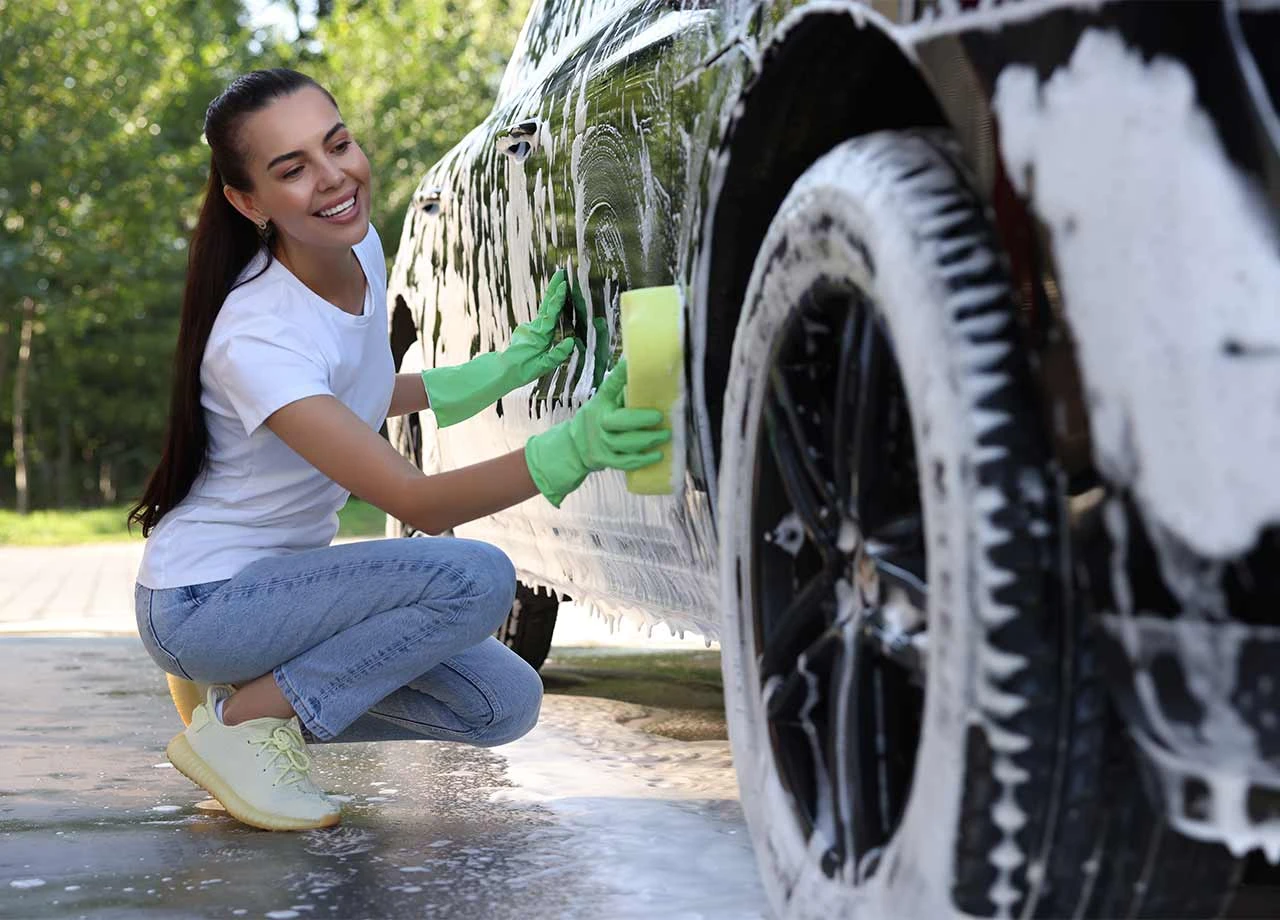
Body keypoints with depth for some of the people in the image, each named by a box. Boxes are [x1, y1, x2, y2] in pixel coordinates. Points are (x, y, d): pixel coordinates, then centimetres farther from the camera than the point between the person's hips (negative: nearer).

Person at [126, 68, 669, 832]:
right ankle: (240, 721, -13)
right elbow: (415, 499, -33)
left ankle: (271, 694, 8)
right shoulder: (257, 338, -28)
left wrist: (506, 368, 6)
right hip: (204, 601, -8)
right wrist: (569, 451, -48)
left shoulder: (362, 247, -3)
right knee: (475, 577, -27)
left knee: (505, 703, -5)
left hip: (284, 578, 8)